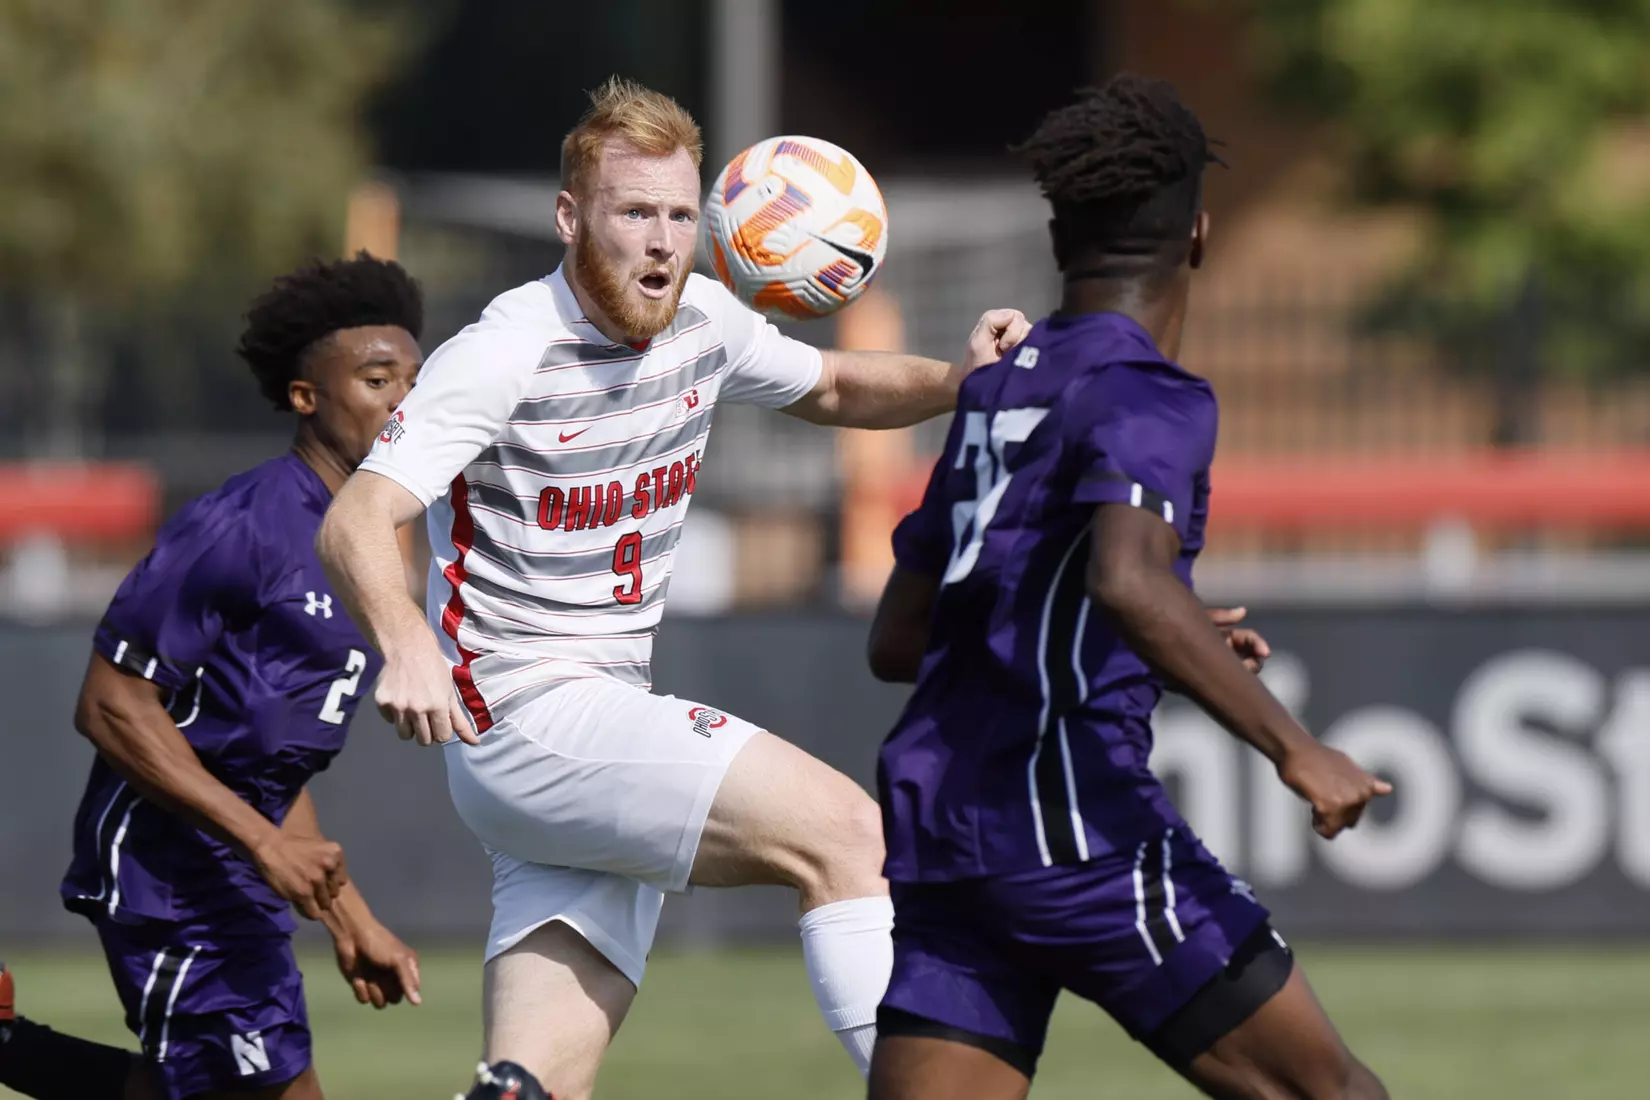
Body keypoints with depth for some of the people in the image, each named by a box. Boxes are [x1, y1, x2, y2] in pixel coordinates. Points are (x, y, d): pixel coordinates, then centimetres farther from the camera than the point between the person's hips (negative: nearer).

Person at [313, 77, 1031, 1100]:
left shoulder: (703, 320, 7)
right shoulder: (503, 357, -15)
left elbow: (830, 389, 26)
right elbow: (354, 524, -23)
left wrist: (955, 378, 5)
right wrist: (407, 644, -43)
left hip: (611, 723, 8)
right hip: (525, 717, -8)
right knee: (847, 830, -19)